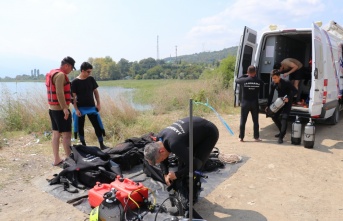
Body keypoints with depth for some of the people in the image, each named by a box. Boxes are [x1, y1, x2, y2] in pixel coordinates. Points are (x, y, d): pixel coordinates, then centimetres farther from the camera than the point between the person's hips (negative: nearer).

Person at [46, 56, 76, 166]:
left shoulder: (51, 73, 16)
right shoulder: (60, 75, -15)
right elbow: (59, 93, -24)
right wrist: (65, 108, -25)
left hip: (52, 108, 10)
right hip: (60, 109, -10)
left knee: (56, 134, 12)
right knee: (66, 134, -5)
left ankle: (56, 159, 18)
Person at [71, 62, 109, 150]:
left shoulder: (91, 79, 1)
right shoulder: (75, 82, -9)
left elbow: (95, 91, 8)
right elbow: (73, 96, -7)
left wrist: (98, 104, 2)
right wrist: (76, 109, -12)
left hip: (91, 107, 2)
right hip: (80, 108, -2)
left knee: (97, 126, 1)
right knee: (80, 127, 7)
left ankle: (102, 145, 10)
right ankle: (83, 145, 23)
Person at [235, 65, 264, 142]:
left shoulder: (244, 80, -9)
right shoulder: (259, 81, -7)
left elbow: (236, 80, 6)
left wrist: (244, 76, 14)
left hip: (245, 103, -1)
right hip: (255, 103, 1)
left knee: (243, 121, 7)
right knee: (255, 121, 12)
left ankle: (241, 137, 9)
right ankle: (256, 137, 17)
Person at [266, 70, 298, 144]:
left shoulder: (286, 82, -23)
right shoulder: (273, 84, -9)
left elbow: (295, 91, -18)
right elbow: (271, 95, -1)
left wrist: (288, 98, -31)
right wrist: (268, 105, -4)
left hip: (287, 102, -6)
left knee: (284, 118, -17)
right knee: (274, 116, 5)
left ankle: (281, 137, -16)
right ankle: (282, 131, 26)